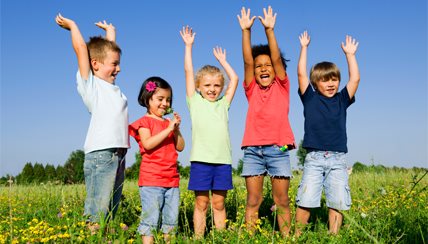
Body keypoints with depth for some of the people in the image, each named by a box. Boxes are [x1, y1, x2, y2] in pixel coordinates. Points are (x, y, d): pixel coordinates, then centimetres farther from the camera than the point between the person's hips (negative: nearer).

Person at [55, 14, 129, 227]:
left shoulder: (111, 86, 22)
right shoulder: (89, 84, 3)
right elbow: (81, 48, -1)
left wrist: (110, 32, 45)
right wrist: (72, 25, 14)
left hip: (118, 156, 7)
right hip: (100, 154, -7)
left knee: (110, 213, 6)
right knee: (96, 215, -11)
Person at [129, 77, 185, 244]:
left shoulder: (169, 123, 16)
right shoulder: (144, 122, -1)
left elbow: (180, 147, 13)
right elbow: (147, 144, -17)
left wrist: (176, 129, -1)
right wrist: (168, 129, -16)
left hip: (172, 180, 6)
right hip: (151, 180, -6)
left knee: (171, 221, 10)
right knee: (151, 219, -6)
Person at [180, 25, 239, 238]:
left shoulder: (223, 104, 16)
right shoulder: (195, 102, 9)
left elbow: (234, 79, 19)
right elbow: (188, 72, 9)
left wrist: (222, 60, 28)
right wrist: (188, 46, 11)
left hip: (223, 160, 2)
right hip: (201, 159, -2)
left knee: (219, 203, 7)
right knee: (201, 202, 2)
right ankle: (198, 238, 8)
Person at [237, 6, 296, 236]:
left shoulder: (282, 87, 8)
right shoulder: (252, 90, 10)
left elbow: (277, 59, -4)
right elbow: (247, 61, 0)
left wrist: (269, 29, -12)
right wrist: (246, 30, -10)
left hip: (278, 149, -1)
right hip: (252, 150, 1)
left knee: (282, 200, 4)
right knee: (253, 200, 2)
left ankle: (286, 238, 11)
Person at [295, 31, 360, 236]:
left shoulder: (341, 100, 12)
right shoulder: (310, 99, 7)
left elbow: (355, 79, 6)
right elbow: (301, 74, 0)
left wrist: (350, 54, 9)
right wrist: (304, 48, 4)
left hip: (338, 159, 2)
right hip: (314, 158, -2)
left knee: (337, 202, 1)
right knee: (305, 200, -6)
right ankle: (297, 235, 3)